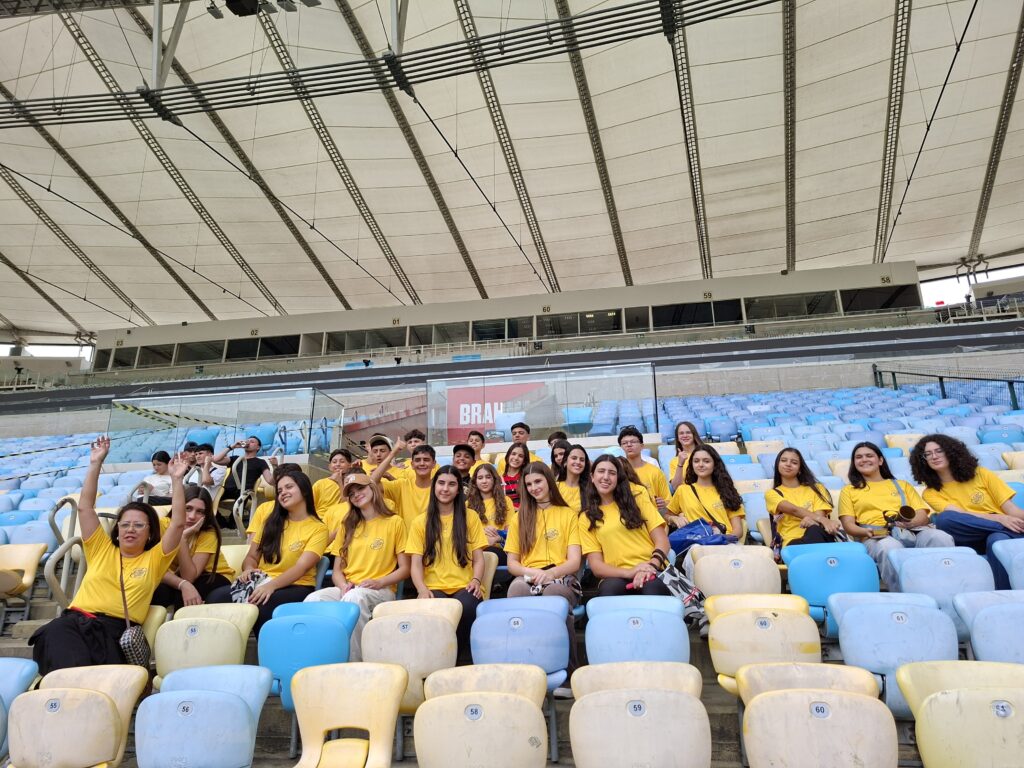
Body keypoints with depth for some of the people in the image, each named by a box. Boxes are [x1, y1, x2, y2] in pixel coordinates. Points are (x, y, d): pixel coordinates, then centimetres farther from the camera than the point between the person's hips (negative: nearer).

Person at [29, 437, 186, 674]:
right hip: (74, 621, 1)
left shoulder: (154, 559, 18)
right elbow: (84, 507, 19)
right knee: (74, 672, -34)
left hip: (114, 630, -1)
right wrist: (96, 464, 15)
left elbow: (178, 523, 7)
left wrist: (176, 480, 5)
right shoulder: (101, 550, 23)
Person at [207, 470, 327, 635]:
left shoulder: (318, 528, -1)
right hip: (261, 582, 4)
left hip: (295, 587, -4)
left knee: (261, 606, -36)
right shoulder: (272, 521, 17)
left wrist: (271, 585, -28)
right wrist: (249, 570, -8)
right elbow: (252, 556, 16)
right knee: (216, 597, -25)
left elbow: (301, 567, -13)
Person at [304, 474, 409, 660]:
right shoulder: (348, 526, 21)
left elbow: (404, 569, 5)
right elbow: (337, 570, 16)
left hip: (380, 592, -3)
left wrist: (379, 582, -13)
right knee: (313, 599, -30)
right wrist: (344, 586, -7)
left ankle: (353, 663, -28)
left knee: (354, 598, -39)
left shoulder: (395, 522, 7)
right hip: (347, 589, 4)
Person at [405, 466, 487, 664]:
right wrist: (422, 589, -14)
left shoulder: (470, 518, 13)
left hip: (464, 587, 0)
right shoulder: (420, 522, 13)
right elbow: (416, 563, 5)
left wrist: (476, 580, -12)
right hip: (434, 587, 0)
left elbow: (478, 558, 9)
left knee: (465, 606, -35)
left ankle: (464, 661, -14)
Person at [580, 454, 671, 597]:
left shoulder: (638, 501, 17)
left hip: (651, 572, 0)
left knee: (653, 588, -37)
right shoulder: (586, 518, 15)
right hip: (617, 577, 1)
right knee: (609, 588, -36)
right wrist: (629, 572, -13)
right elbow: (595, 565, 6)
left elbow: (662, 541, 9)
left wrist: (651, 566, -13)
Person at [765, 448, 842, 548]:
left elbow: (820, 515, 6)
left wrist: (811, 519, -23)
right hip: (792, 542, -2)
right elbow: (793, 510, -5)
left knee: (815, 530, -41)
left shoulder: (815, 488, 24)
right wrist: (823, 520, -25)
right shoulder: (772, 494, 18)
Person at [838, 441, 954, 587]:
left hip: (913, 531, 3)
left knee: (941, 537, -32)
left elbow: (923, 516, 18)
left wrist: (911, 522, -8)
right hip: (877, 537, -2)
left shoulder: (902, 485, 32)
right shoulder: (849, 490, 26)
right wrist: (865, 531, -12)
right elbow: (848, 524, 12)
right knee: (889, 547, -40)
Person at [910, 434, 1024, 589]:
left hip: (1000, 533, 0)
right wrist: (999, 518, -24)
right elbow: (960, 514, -9)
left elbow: (1011, 509, 3)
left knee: (997, 539, -37)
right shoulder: (931, 493, 8)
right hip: (971, 540, 1)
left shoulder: (980, 474, 10)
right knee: (944, 518, -30)